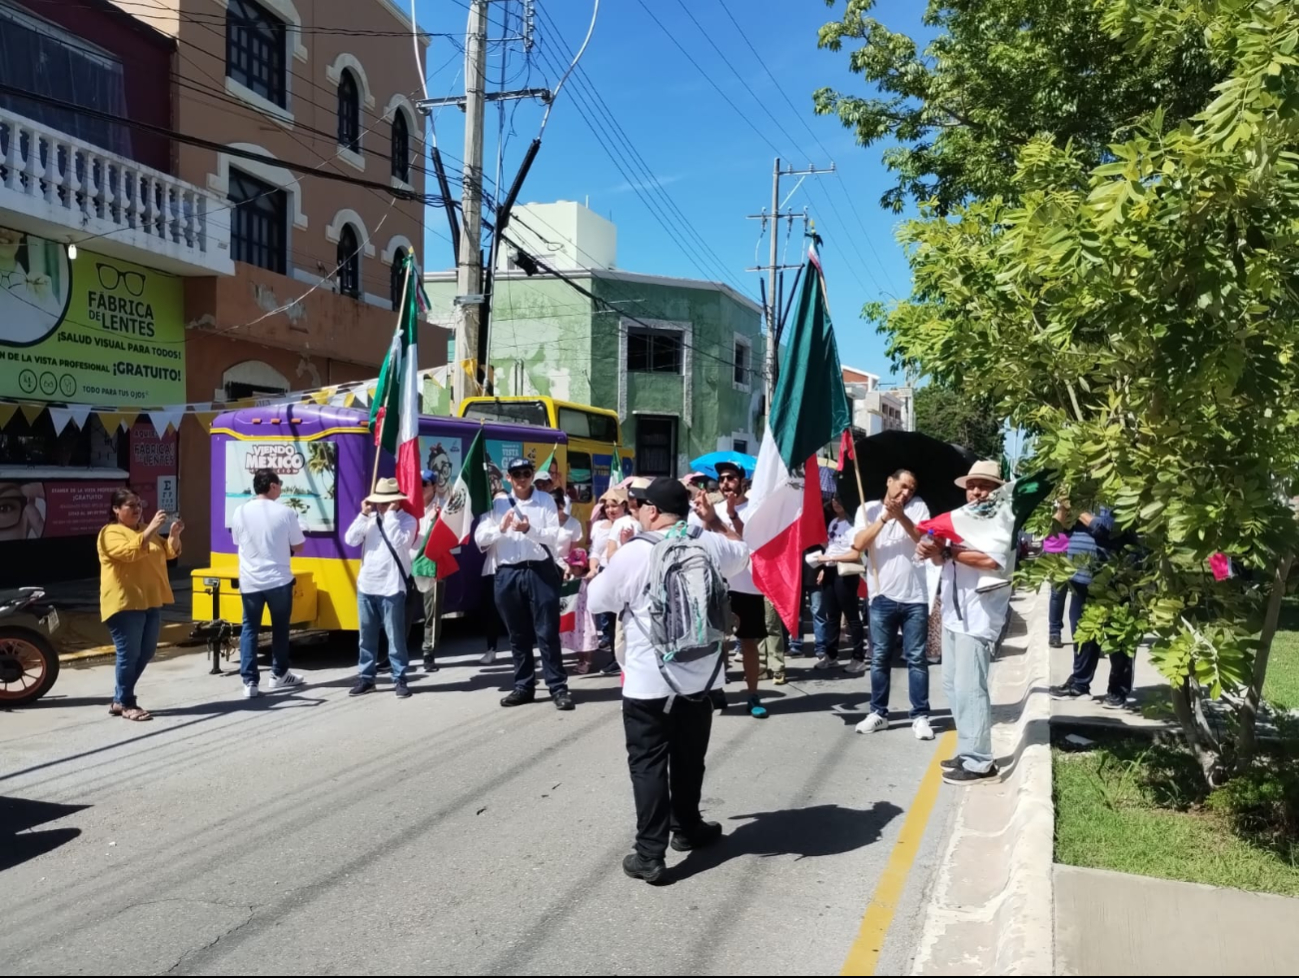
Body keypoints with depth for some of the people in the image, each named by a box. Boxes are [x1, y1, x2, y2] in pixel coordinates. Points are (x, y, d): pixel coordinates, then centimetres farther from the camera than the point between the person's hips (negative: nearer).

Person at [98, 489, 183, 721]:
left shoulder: (145, 530, 18)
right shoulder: (111, 534, -8)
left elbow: (169, 552, 14)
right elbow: (131, 552, -25)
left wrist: (174, 534, -5)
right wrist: (152, 528, -29)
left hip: (150, 602, 8)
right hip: (125, 603, -8)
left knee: (146, 653, 12)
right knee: (129, 655, -5)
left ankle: (119, 700, 22)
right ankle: (126, 704, 5)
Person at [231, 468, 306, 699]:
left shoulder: (240, 512, -1)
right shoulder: (285, 512, -8)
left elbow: (238, 543, 13)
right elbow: (298, 547, -2)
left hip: (250, 581, 2)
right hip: (279, 580, -2)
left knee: (250, 629, 8)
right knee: (280, 627, 14)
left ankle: (250, 682, 2)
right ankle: (279, 674, 25)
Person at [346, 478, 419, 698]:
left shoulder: (407, 520, -5)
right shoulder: (370, 518, 8)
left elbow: (400, 543, -21)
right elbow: (351, 540, -1)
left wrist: (391, 515, -16)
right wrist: (363, 515, -8)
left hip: (391, 588, -5)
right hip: (366, 586, 5)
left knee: (395, 636, 1)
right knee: (367, 636, 12)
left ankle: (400, 679, 11)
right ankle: (366, 677, 22)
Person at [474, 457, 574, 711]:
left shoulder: (545, 500, 3)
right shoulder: (497, 503, 8)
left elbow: (553, 536, -6)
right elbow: (479, 538, 2)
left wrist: (529, 530, -22)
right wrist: (501, 528, -15)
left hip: (540, 571, -2)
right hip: (508, 574, 3)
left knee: (547, 632, 0)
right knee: (518, 634, 12)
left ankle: (558, 687, 8)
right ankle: (524, 686, 23)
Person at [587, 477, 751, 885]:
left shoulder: (633, 552, -14)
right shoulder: (710, 543, -1)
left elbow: (597, 600, -1)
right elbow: (741, 554, 22)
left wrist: (611, 559, 13)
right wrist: (715, 520, 32)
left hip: (648, 680, -4)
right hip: (700, 675, 5)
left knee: (648, 763, 3)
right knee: (689, 757, 19)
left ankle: (649, 855, 2)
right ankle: (687, 829, 35)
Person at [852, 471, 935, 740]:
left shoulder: (918, 507, 6)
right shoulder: (869, 509, 6)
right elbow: (859, 544, -8)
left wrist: (901, 515, -17)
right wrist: (884, 518, -15)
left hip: (915, 597, 0)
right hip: (882, 596, 0)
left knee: (916, 658, 3)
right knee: (880, 657, 7)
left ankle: (920, 716, 9)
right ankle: (878, 713, 16)